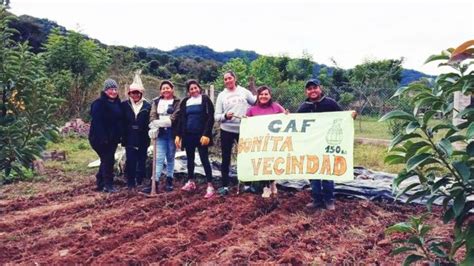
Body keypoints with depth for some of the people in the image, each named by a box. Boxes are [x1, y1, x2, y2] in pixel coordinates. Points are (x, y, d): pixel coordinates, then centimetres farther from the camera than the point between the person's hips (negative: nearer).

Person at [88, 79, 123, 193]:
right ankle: (108, 185, 4)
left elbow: (119, 120, 13)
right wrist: (103, 138, -25)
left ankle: (100, 183, 29)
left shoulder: (117, 103, 9)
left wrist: (119, 135, 6)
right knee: (108, 160, -6)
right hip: (101, 139, -8)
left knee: (106, 160, 15)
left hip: (113, 138, 8)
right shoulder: (99, 103, -14)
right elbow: (96, 122, -20)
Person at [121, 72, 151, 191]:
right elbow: (121, 121, 4)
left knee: (142, 161, 9)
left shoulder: (147, 106, 1)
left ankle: (140, 182, 22)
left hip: (143, 139, 1)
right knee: (130, 161, -4)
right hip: (129, 139, -1)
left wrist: (149, 135, -6)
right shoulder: (124, 105, 3)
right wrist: (122, 135, -1)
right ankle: (131, 183, 5)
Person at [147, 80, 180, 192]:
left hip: (172, 133, -1)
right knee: (159, 158, -4)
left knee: (170, 158, 9)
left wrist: (161, 122, -24)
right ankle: (155, 182, -6)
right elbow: (152, 116, -1)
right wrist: (153, 128, -19)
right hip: (160, 133, 2)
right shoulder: (156, 102, 12)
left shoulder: (177, 102, 2)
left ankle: (169, 181, 21)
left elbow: (175, 117, -12)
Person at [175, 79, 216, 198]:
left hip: (201, 135, -5)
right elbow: (180, 119, 14)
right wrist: (178, 135, 5)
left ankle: (210, 186, -4)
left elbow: (210, 118, -8)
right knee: (190, 159, 13)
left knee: (204, 159, -6)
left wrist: (206, 134, -17)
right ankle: (190, 182, 27)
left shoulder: (205, 99, -2)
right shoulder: (185, 101, 11)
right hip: (188, 135, 5)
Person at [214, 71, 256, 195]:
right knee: (226, 158, 4)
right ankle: (225, 186, 14)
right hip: (226, 130, 0)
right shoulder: (221, 95, 4)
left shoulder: (244, 91, 4)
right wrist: (225, 116, -20)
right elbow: (216, 116, -1)